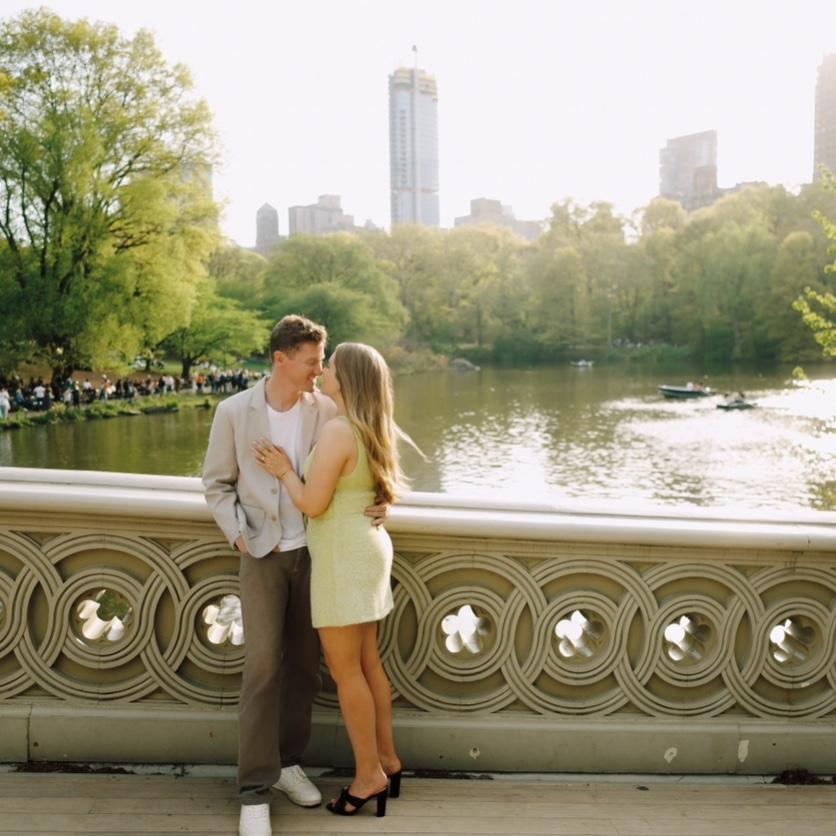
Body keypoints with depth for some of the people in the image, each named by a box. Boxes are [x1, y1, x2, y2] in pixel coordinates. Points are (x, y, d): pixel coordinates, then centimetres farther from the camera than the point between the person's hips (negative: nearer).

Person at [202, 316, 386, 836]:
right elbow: (217, 484, 2)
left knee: (304, 665, 10)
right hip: (263, 556, -2)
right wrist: (239, 535, -8)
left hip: (314, 553, 2)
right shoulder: (234, 412, -8)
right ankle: (255, 790, 3)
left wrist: (381, 500, -16)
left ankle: (288, 761, 28)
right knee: (263, 666, -7)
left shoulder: (327, 410, -5)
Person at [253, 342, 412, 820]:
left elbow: (312, 504, -18)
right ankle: (387, 761, 27)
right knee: (367, 663, 16)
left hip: (345, 558, -9)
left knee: (345, 669, 2)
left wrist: (284, 471, -3)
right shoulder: (371, 430, 9)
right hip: (365, 549, 10)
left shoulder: (339, 431, -20)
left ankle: (370, 774, 13)